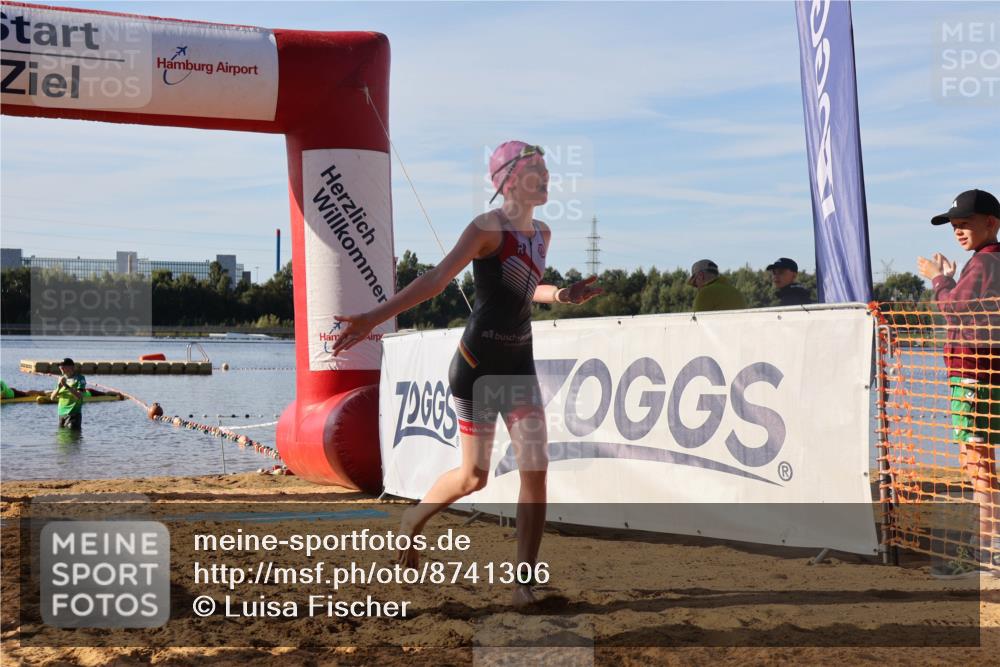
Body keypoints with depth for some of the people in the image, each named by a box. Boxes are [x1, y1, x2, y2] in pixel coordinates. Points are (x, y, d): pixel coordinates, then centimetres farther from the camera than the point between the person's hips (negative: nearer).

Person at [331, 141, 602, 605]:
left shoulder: (542, 234, 10)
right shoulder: (488, 228, -12)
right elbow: (435, 280, -19)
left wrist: (563, 295, 6)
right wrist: (373, 318, -28)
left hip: (520, 364, 6)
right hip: (478, 363, -6)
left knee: (535, 471, -5)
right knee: (473, 476, 3)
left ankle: (524, 581, 3)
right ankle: (413, 519, 34)